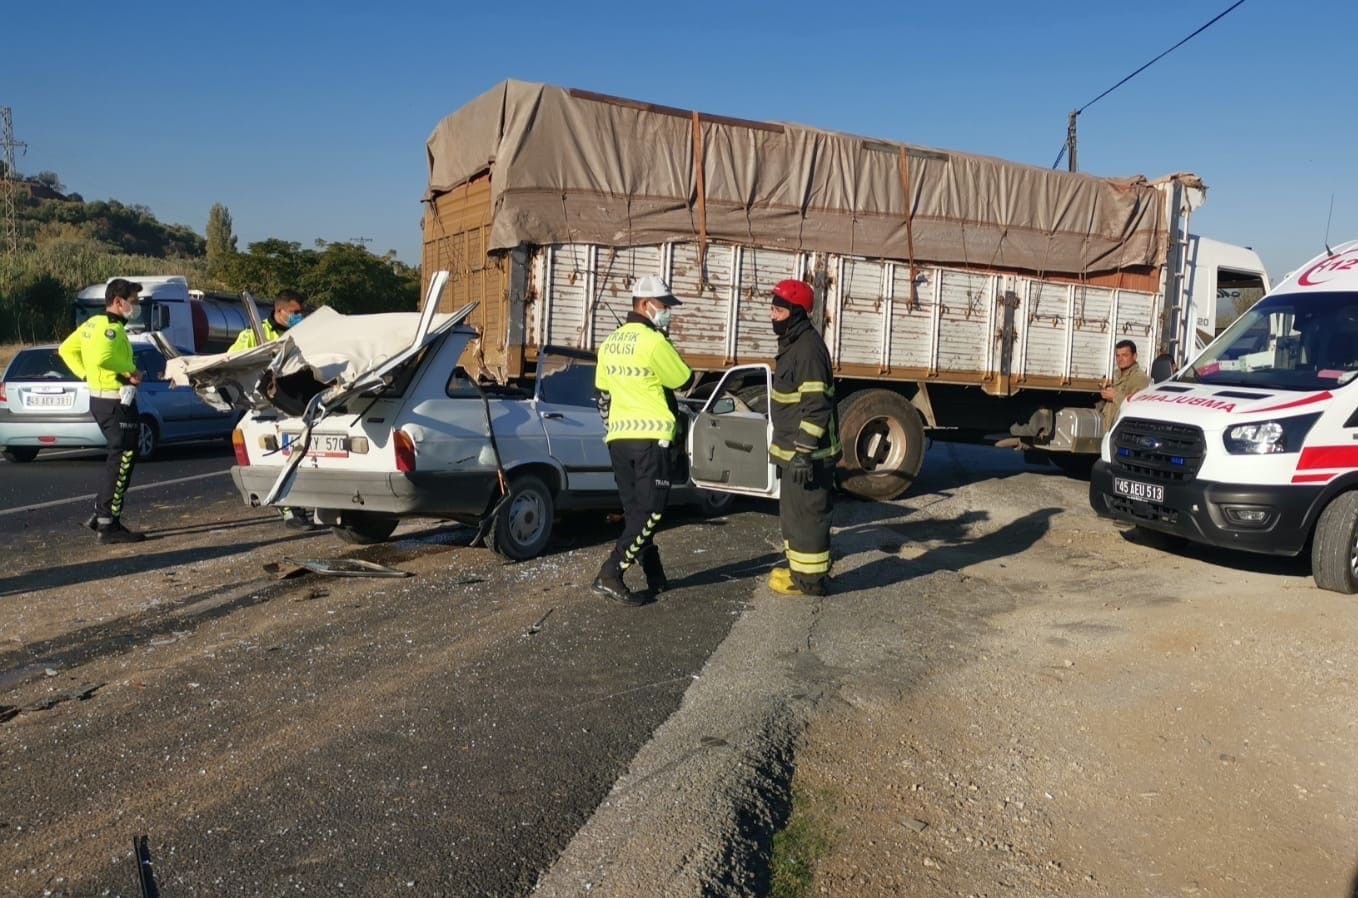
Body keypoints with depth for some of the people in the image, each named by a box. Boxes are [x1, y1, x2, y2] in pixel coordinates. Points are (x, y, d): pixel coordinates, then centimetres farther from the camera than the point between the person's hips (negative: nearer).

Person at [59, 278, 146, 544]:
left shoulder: (92, 323, 14)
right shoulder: (111, 327, -17)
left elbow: (66, 349, 21)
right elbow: (102, 357, -34)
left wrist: (86, 374, 14)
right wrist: (130, 370, -20)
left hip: (101, 398, 10)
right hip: (116, 401, -10)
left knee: (118, 458, 19)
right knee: (123, 459, -6)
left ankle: (100, 514, 23)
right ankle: (109, 525, -3)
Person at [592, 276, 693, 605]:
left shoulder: (610, 343, 12)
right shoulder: (653, 341, -13)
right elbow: (685, 381, -3)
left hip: (618, 438, 8)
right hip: (650, 438, -8)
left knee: (635, 510, 11)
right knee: (650, 511, -4)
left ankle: (655, 579, 19)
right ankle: (610, 575, -11)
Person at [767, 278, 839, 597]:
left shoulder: (808, 348, -19)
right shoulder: (793, 344, 15)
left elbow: (815, 406, -24)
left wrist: (804, 452, -26)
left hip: (808, 453, -11)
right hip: (795, 449, 11)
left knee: (806, 513, -2)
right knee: (792, 511, 19)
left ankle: (810, 577, 8)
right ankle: (800, 567, 31)